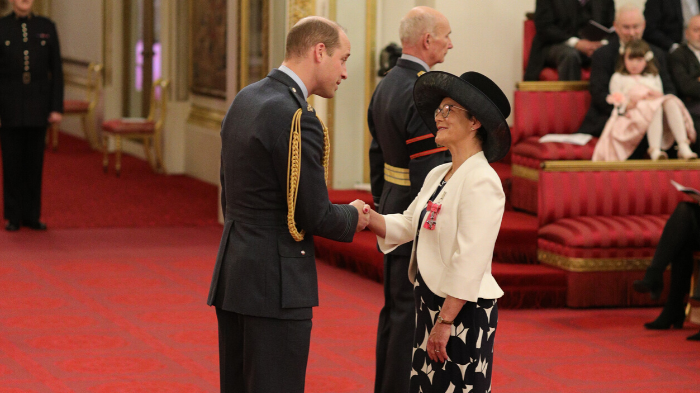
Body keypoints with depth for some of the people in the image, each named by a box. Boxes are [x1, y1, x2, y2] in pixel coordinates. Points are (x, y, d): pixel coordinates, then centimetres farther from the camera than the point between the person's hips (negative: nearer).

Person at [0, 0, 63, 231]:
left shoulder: (47, 27, 3)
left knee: (34, 162, 6)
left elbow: (56, 71, 4)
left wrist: (57, 108, -3)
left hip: (38, 107, 2)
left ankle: (32, 215, 14)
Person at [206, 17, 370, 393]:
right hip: (275, 283, -9)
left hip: (231, 274, 9)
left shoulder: (244, 99, 10)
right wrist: (353, 217, 4)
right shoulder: (297, 120, -18)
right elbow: (315, 215, -16)